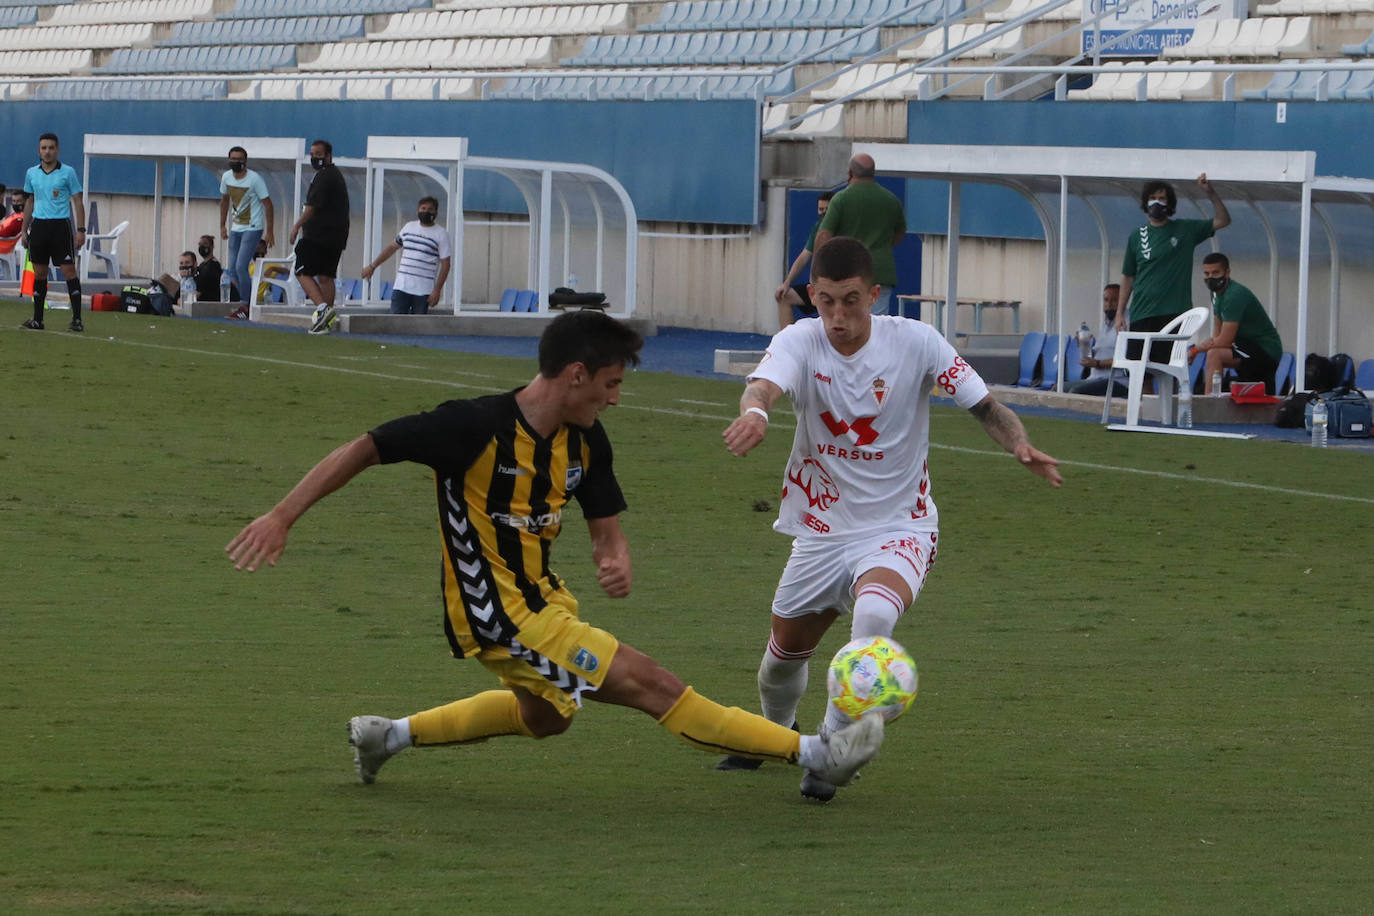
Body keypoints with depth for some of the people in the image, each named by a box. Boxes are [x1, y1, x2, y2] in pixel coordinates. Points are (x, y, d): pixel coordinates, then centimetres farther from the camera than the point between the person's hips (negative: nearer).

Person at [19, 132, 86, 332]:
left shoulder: (68, 172, -1)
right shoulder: (31, 174, 10)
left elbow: (77, 202, 0)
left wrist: (81, 230, -6)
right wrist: (24, 230, 16)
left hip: (61, 226, -4)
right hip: (39, 225, 4)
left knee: (69, 271, -8)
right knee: (39, 273, 5)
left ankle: (77, 319, -8)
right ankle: (37, 319, 11)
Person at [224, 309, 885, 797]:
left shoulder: (586, 444, -1)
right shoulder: (478, 427, -24)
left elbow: (606, 525, 7)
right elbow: (362, 450, -19)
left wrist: (616, 560, -18)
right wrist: (281, 518, -21)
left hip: (540, 598, 10)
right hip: (496, 616, -10)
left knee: (544, 715, 36)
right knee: (651, 685, -11)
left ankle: (388, 735, 44)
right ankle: (813, 754, -8)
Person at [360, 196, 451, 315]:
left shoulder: (441, 234, -1)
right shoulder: (409, 227, 13)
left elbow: (446, 264, -3)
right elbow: (392, 247, 25)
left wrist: (437, 291, -10)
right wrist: (372, 266, 27)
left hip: (423, 291, -3)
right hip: (401, 287, 3)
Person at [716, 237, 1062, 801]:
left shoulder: (914, 343, -14)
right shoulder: (799, 342, -13)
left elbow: (984, 406, -7)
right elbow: (765, 384, -35)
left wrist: (1019, 444, -29)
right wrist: (755, 411, -61)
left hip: (899, 527, -3)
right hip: (821, 531, 3)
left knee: (874, 612, -33)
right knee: (786, 648, 17)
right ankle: (775, 733, 52)